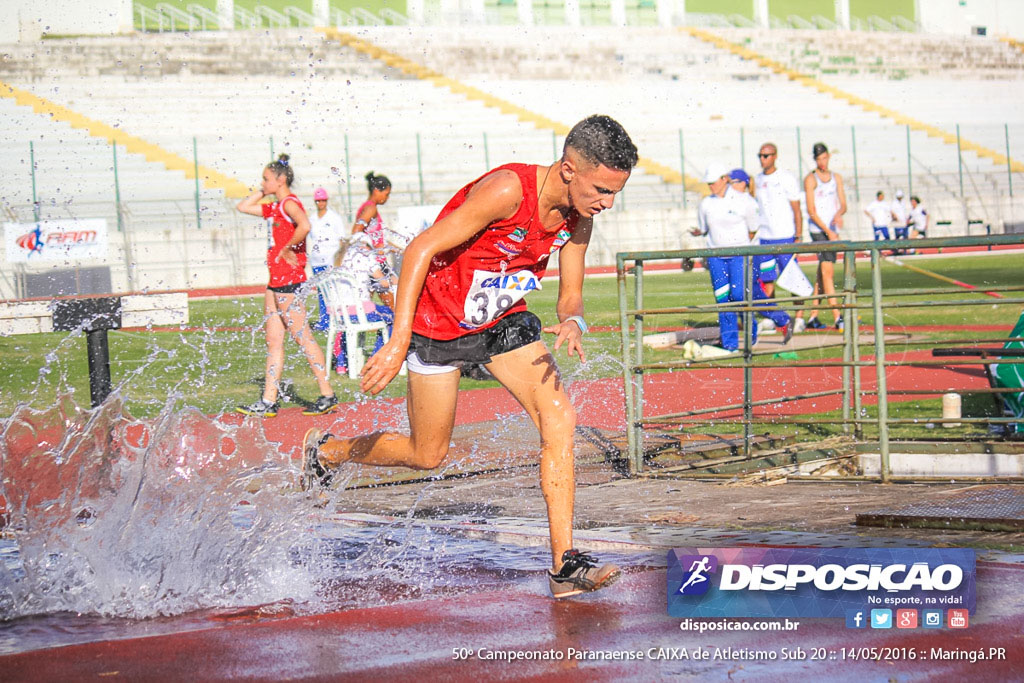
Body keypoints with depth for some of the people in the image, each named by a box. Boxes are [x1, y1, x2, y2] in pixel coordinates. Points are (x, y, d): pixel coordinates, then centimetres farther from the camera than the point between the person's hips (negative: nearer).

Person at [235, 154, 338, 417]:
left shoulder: (290, 204, -12)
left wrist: (287, 249, -21)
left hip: (289, 281, -10)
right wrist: (262, 192, 18)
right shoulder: (275, 208, 17)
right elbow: (243, 207, 30)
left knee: (303, 338, -6)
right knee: (273, 342, 9)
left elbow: (304, 225, -32)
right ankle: (269, 401, 10)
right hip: (276, 280, 10)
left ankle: (328, 396, -2)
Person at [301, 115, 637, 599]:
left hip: (504, 320, 6)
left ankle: (564, 566, -13)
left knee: (560, 418, -14)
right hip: (438, 320, -6)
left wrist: (572, 324, -24)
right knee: (428, 455, 6)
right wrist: (399, 342, -31)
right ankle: (324, 451, 34)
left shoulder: (578, 215, -8)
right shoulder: (508, 190, -31)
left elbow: (571, 295, 2)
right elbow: (421, 249, -27)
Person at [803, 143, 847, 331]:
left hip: (832, 229, 6)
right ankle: (837, 317, -22)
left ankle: (813, 317, 13)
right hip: (818, 229, -6)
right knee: (827, 269, -15)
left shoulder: (836, 178, 14)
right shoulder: (810, 179, -3)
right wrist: (828, 231, -14)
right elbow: (811, 211, -8)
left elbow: (843, 204, 12)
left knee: (823, 273, 7)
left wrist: (839, 214, -12)